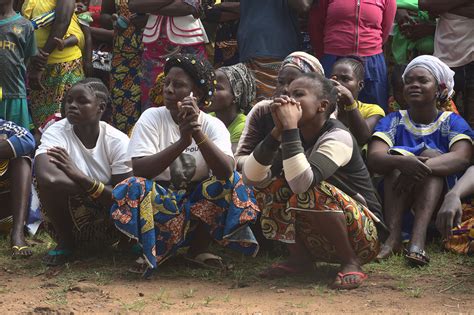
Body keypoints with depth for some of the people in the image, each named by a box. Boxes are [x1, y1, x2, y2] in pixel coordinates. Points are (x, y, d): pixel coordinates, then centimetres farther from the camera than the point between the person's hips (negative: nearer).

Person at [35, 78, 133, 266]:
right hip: (66, 222, -1)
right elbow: (46, 177, -37)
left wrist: (81, 177, -32)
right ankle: (65, 243, -6)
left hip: (106, 227, 1)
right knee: (52, 182, -31)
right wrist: (103, 190, -28)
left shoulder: (118, 141, -13)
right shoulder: (56, 132, -16)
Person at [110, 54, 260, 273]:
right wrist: (183, 141, -32)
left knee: (232, 182, -21)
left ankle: (198, 248, -6)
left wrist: (198, 133, -36)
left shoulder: (213, 125, -6)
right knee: (136, 187, -31)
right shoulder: (151, 118, -7)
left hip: (197, 204, 2)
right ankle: (150, 250, -10)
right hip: (157, 202, -2)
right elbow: (139, 169, -22)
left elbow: (226, 171, -24)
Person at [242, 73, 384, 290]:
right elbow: (251, 178, -13)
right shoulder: (296, 137, 1)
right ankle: (300, 257, 3)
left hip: (363, 237, -7)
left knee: (312, 192, -32)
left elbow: (302, 182, -39)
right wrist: (278, 131, -21)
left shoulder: (338, 137, -20)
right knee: (270, 184, -6)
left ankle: (351, 263, -13)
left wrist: (290, 127, -34)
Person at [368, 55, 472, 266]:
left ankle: (418, 238, -41)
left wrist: (423, 167, -35)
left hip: (436, 205, -1)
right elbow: (373, 158, -12)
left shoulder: (452, 122, 5)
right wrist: (403, 163, -36)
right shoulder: (393, 122, 8)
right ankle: (393, 235, -38)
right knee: (398, 156, -20)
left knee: (431, 155, -21)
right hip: (392, 201, 1)